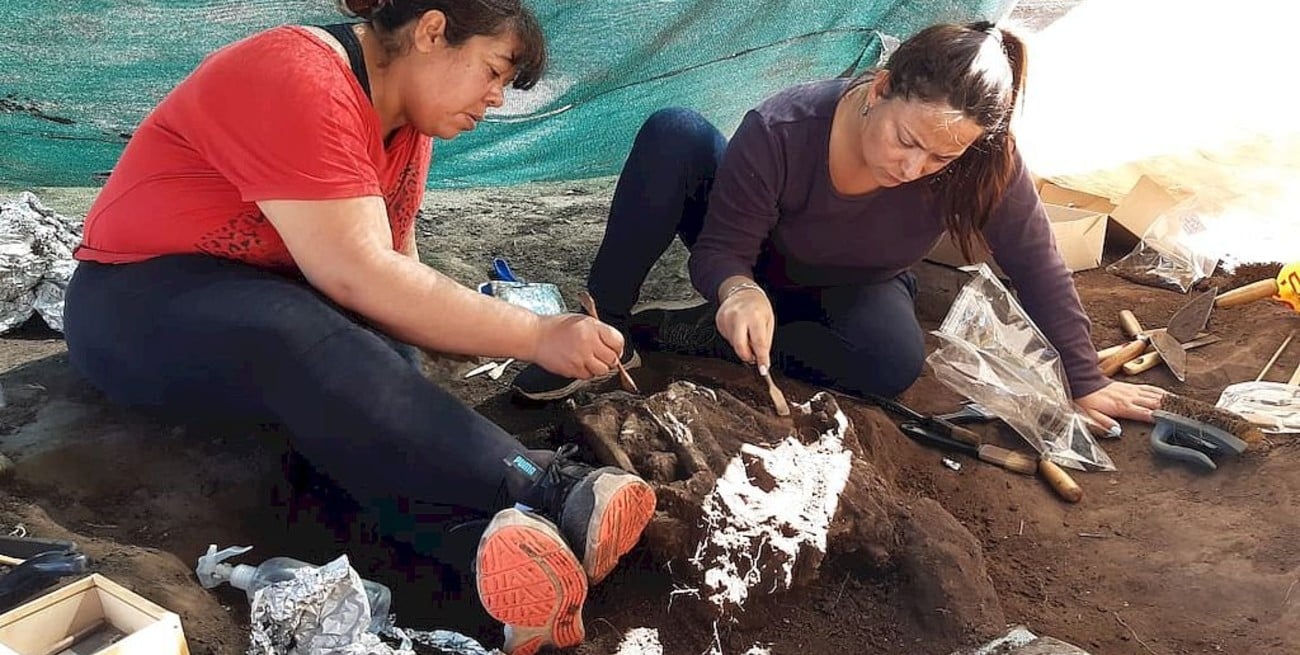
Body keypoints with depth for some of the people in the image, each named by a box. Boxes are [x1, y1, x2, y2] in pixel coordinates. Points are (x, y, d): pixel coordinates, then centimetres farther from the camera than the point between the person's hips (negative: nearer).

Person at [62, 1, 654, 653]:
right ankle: (554, 496, -48)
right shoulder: (300, 82, -22)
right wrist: (535, 337, -29)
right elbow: (356, 276, -30)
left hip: (277, 297, 7)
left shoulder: (404, 114, 6)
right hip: (138, 302, -7)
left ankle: (477, 545, -49)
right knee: (303, 344, -38)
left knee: (377, 355, -28)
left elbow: (391, 271, 0)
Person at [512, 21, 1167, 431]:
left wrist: (1086, 382, -12)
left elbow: (1038, 268, -18)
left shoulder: (982, 160, -31)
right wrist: (738, 290, -49)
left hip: (854, 292, 2)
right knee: (673, 134, -29)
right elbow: (720, 249, -26)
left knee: (896, 359, -35)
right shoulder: (781, 130, -35)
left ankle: (687, 334, -17)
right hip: (758, 273, -2)